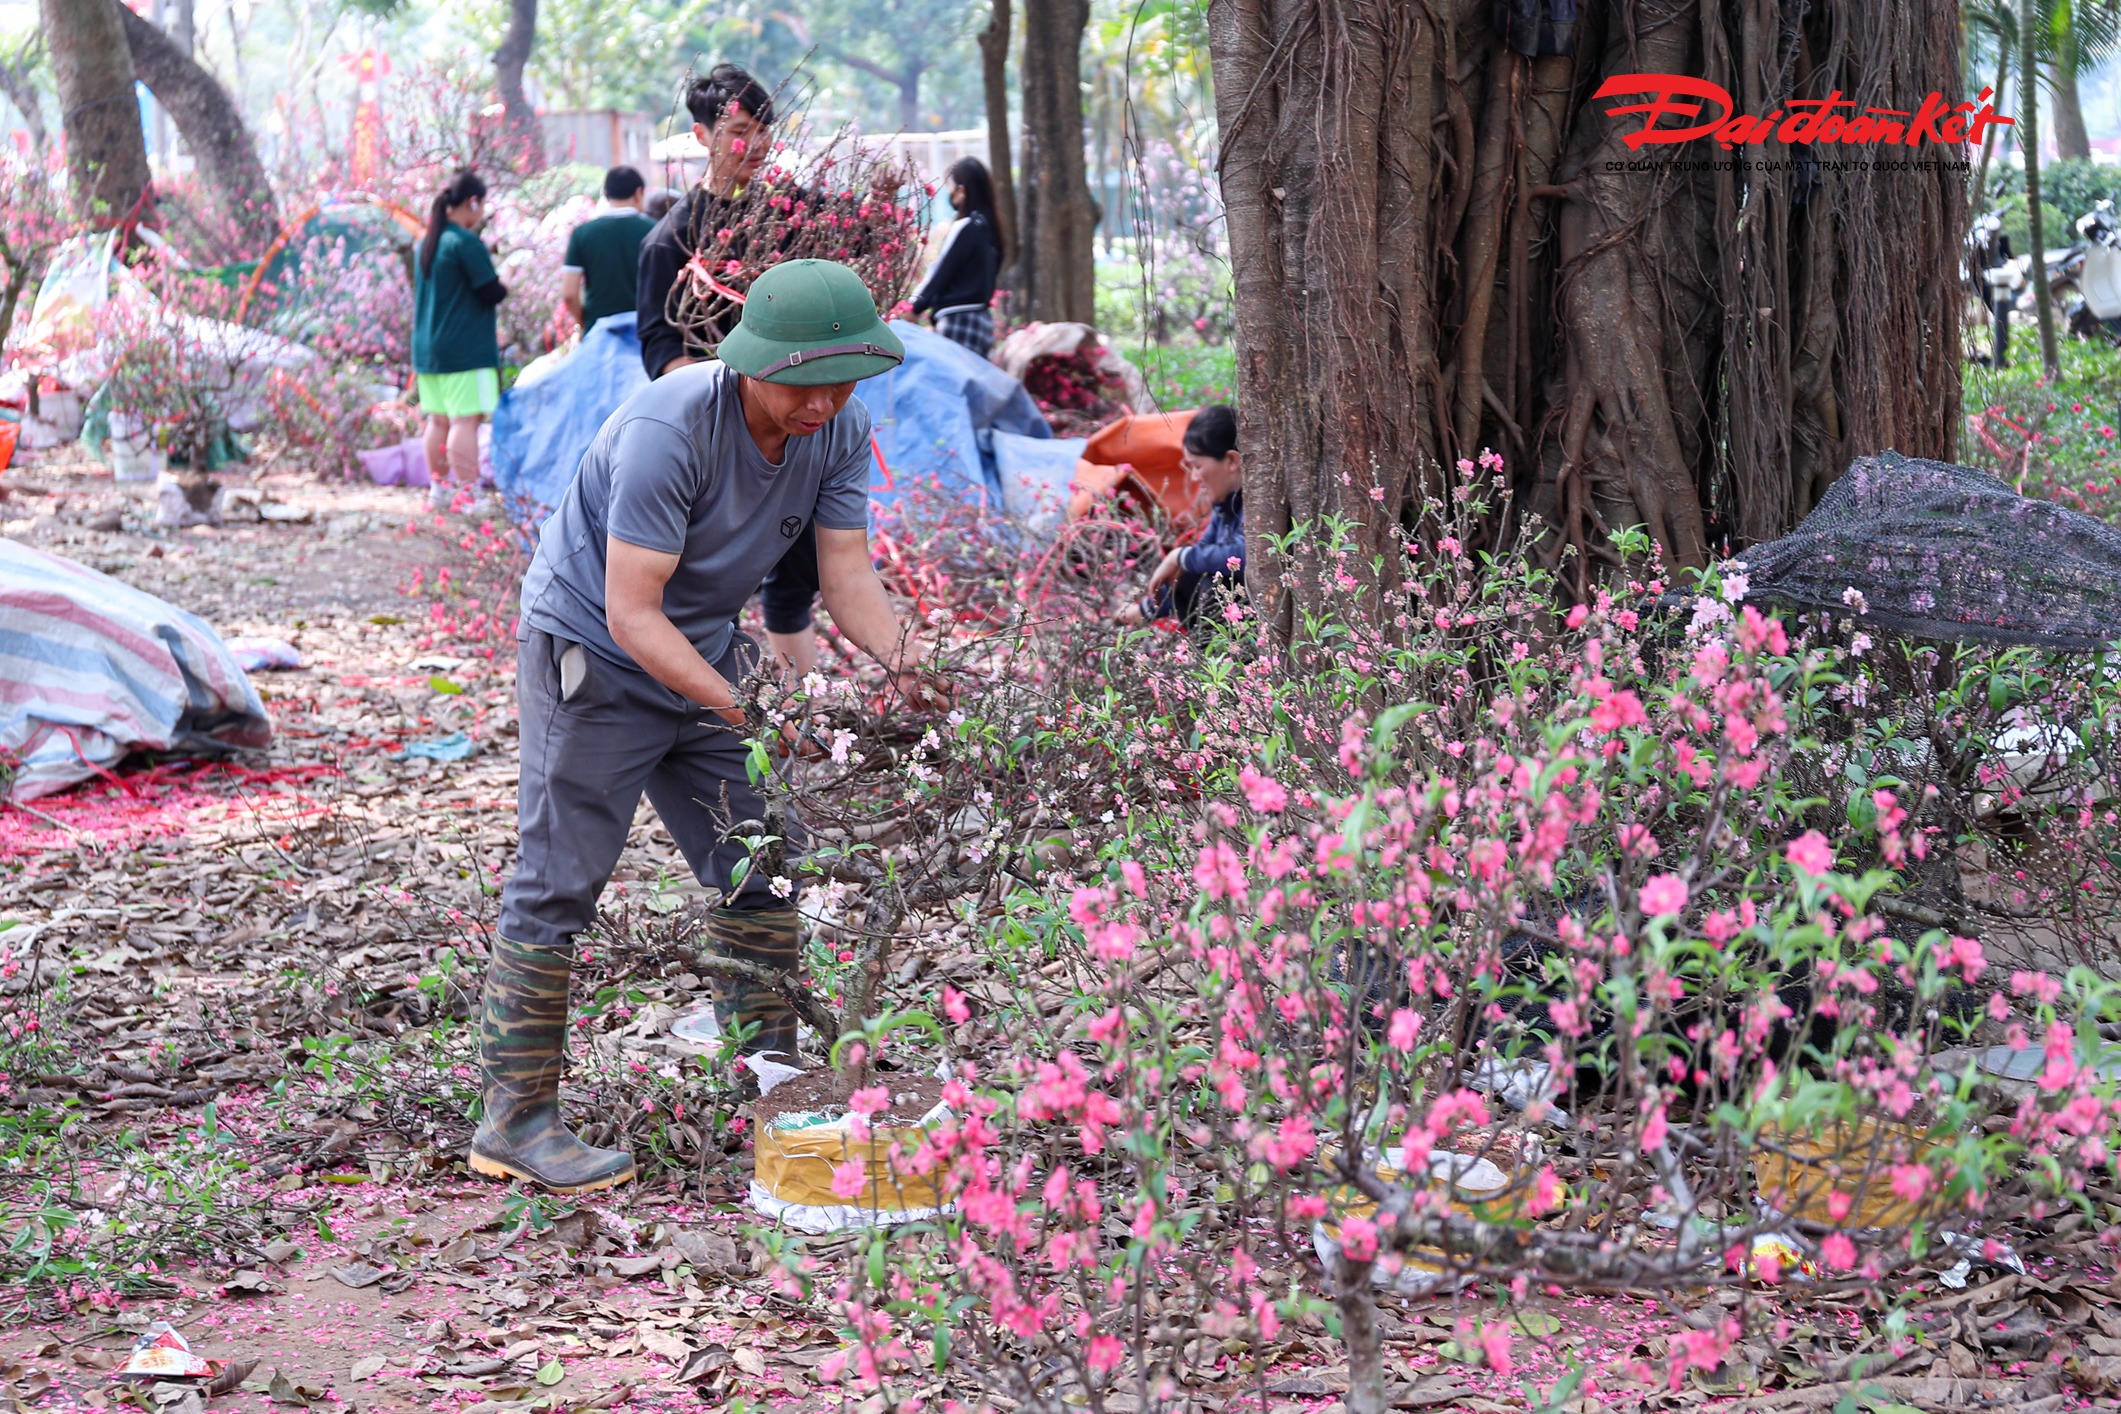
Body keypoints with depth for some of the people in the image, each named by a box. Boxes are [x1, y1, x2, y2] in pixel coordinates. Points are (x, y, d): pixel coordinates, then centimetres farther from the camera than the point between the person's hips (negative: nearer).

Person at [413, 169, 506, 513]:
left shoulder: (426, 243, 14)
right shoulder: (467, 243, -13)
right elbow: (492, 293, -14)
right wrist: (503, 288, 8)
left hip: (427, 348, 9)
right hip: (466, 350, -9)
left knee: (439, 420, 13)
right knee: (466, 420, -9)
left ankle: (439, 488, 19)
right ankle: (468, 494, -12)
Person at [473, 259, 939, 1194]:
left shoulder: (840, 431, -9)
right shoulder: (667, 431, -31)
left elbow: (847, 573, -9)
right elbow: (631, 613, -30)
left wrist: (901, 660, -29)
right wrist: (743, 712, -37)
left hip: (704, 651, 7)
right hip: (589, 653, -7)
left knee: (761, 864, 7)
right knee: (559, 885, -7)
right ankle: (515, 1119, 0)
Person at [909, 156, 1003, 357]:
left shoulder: (964, 228, -12)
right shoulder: (987, 226, 12)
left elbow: (940, 273, -9)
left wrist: (914, 307, 0)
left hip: (958, 321, -9)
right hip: (983, 319, 9)